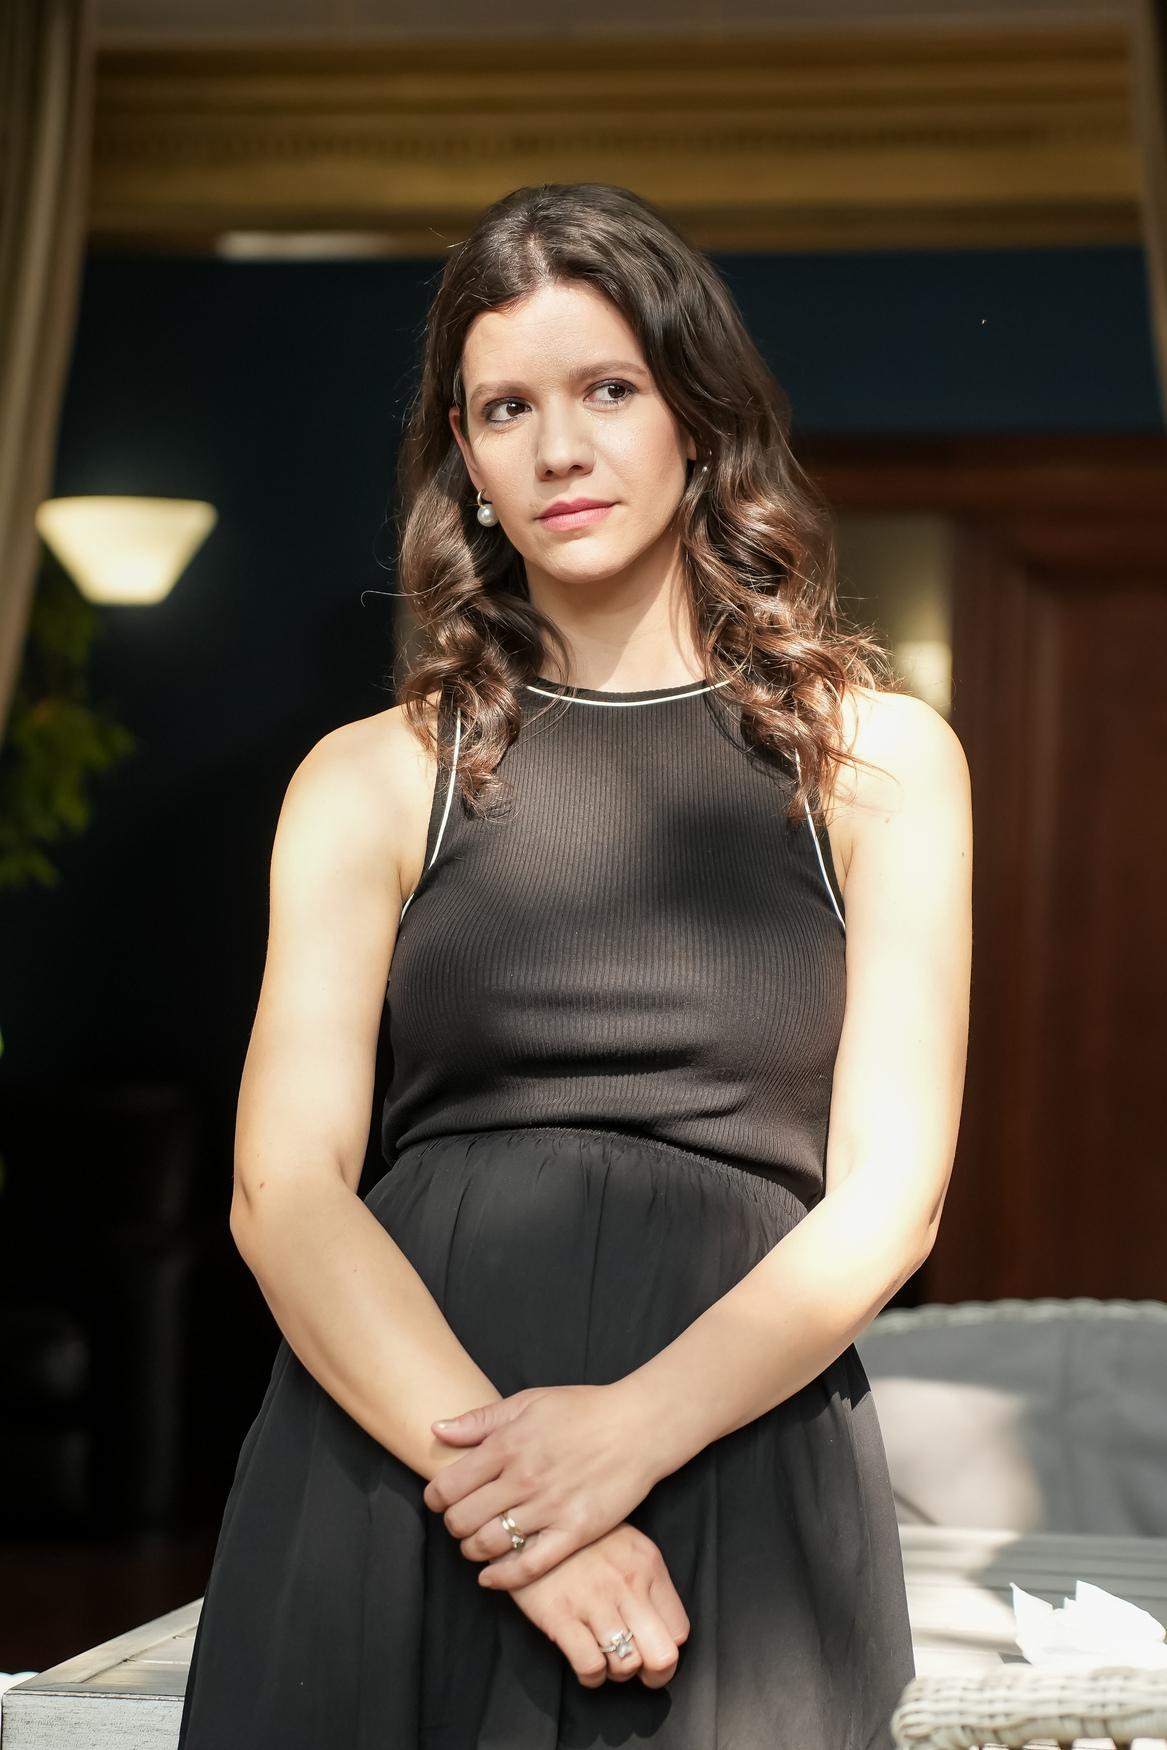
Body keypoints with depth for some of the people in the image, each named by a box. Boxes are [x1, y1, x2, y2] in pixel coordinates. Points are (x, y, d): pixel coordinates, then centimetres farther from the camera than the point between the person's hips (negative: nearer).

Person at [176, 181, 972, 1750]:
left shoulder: (876, 755, 9)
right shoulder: (371, 781, 10)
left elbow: (887, 1196, 1)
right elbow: (283, 1187, -1)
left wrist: (630, 1432, -15)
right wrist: (486, 1469, -18)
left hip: (735, 1483, 0)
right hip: (389, 1486, 1)